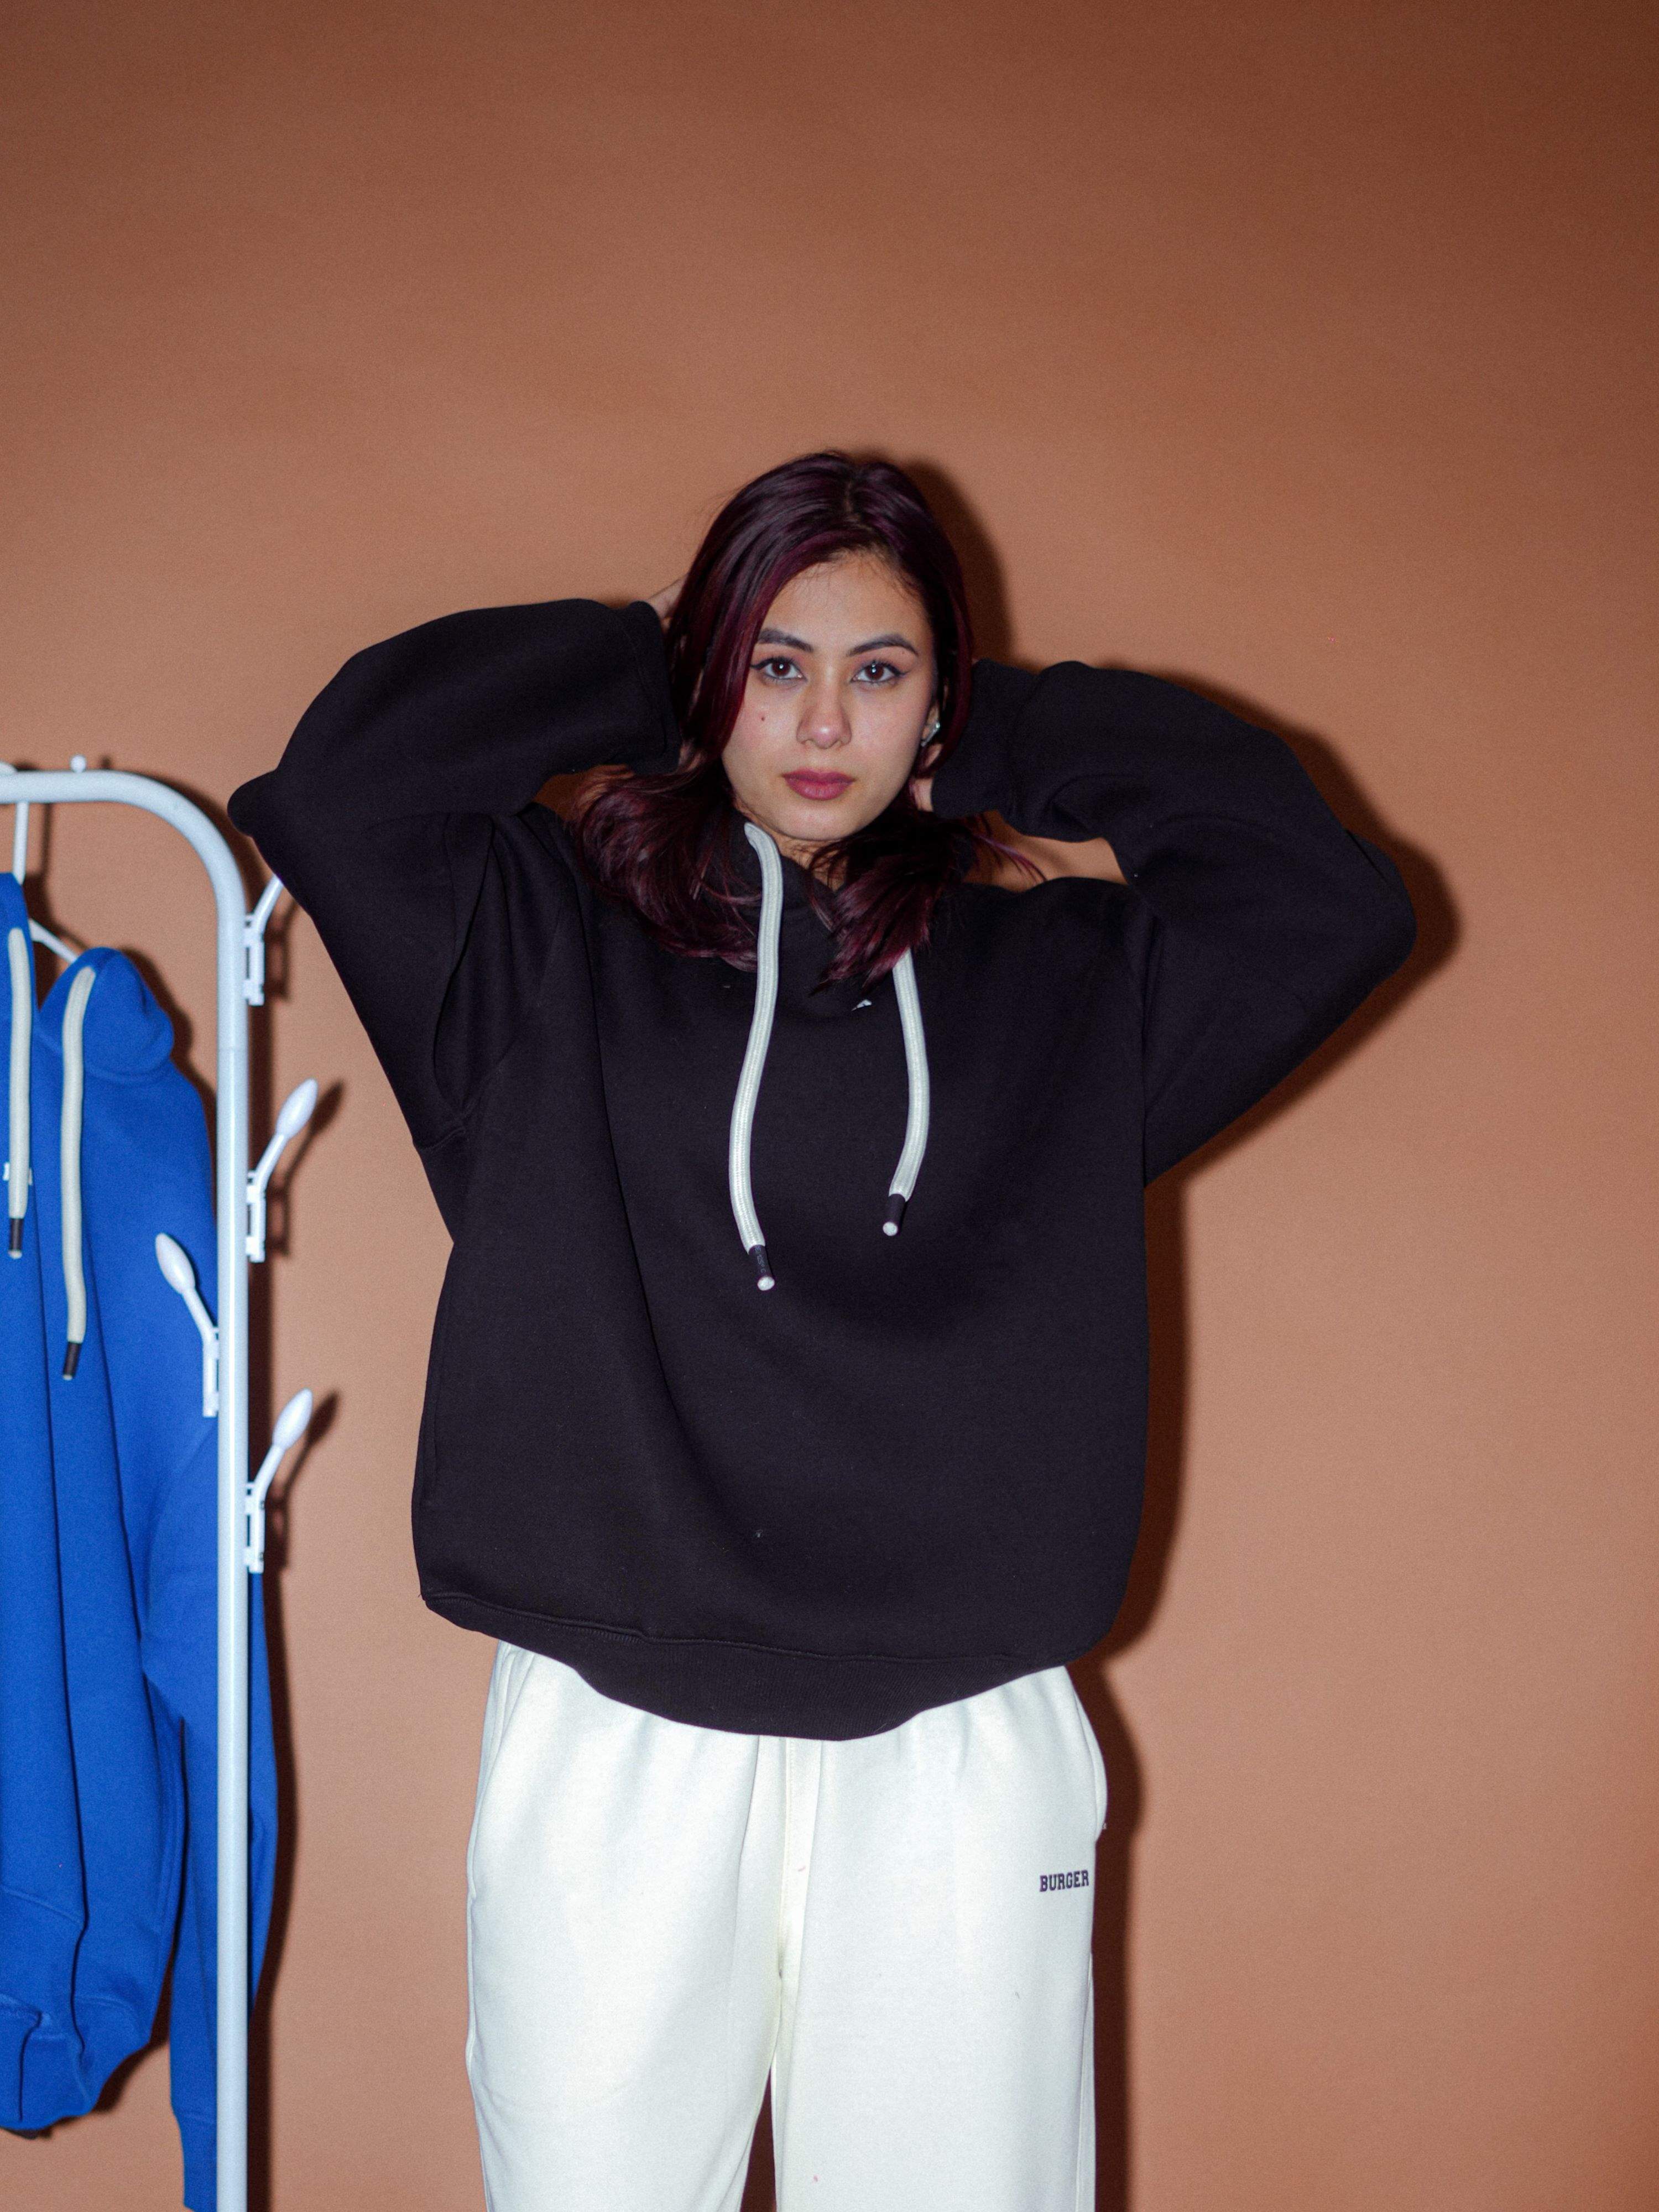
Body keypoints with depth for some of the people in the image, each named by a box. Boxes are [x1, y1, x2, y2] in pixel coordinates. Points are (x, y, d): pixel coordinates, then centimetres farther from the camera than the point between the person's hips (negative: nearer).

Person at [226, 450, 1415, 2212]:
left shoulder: (1053, 982, 12)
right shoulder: (555, 950, 6)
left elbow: (1334, 895, 5)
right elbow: (343, 774, -8)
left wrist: (1014, 737, 10)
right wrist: (637, 673, 6)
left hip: (961, 1757, 2)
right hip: (615, 1747, -1)